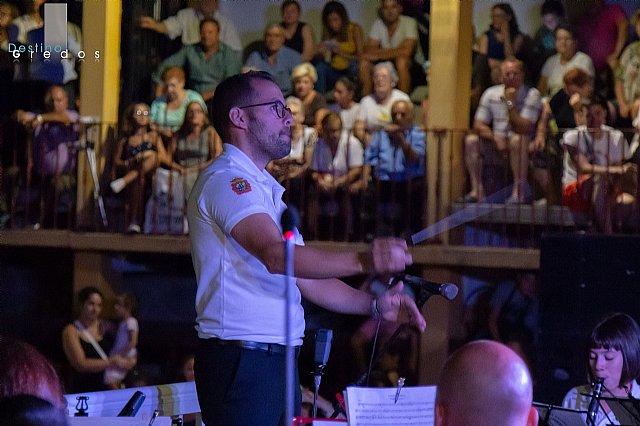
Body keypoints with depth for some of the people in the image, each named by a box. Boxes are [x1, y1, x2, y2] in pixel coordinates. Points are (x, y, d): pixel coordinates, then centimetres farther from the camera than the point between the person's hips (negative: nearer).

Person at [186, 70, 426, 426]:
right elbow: (276, 255, -25)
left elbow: (304, 278, 24)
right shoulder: (225, 180, -9)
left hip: (278, 361, 10)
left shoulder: (265, 189, 24)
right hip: (241, 359, -10)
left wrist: (373, 304, 10)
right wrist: (362, 262, -35)